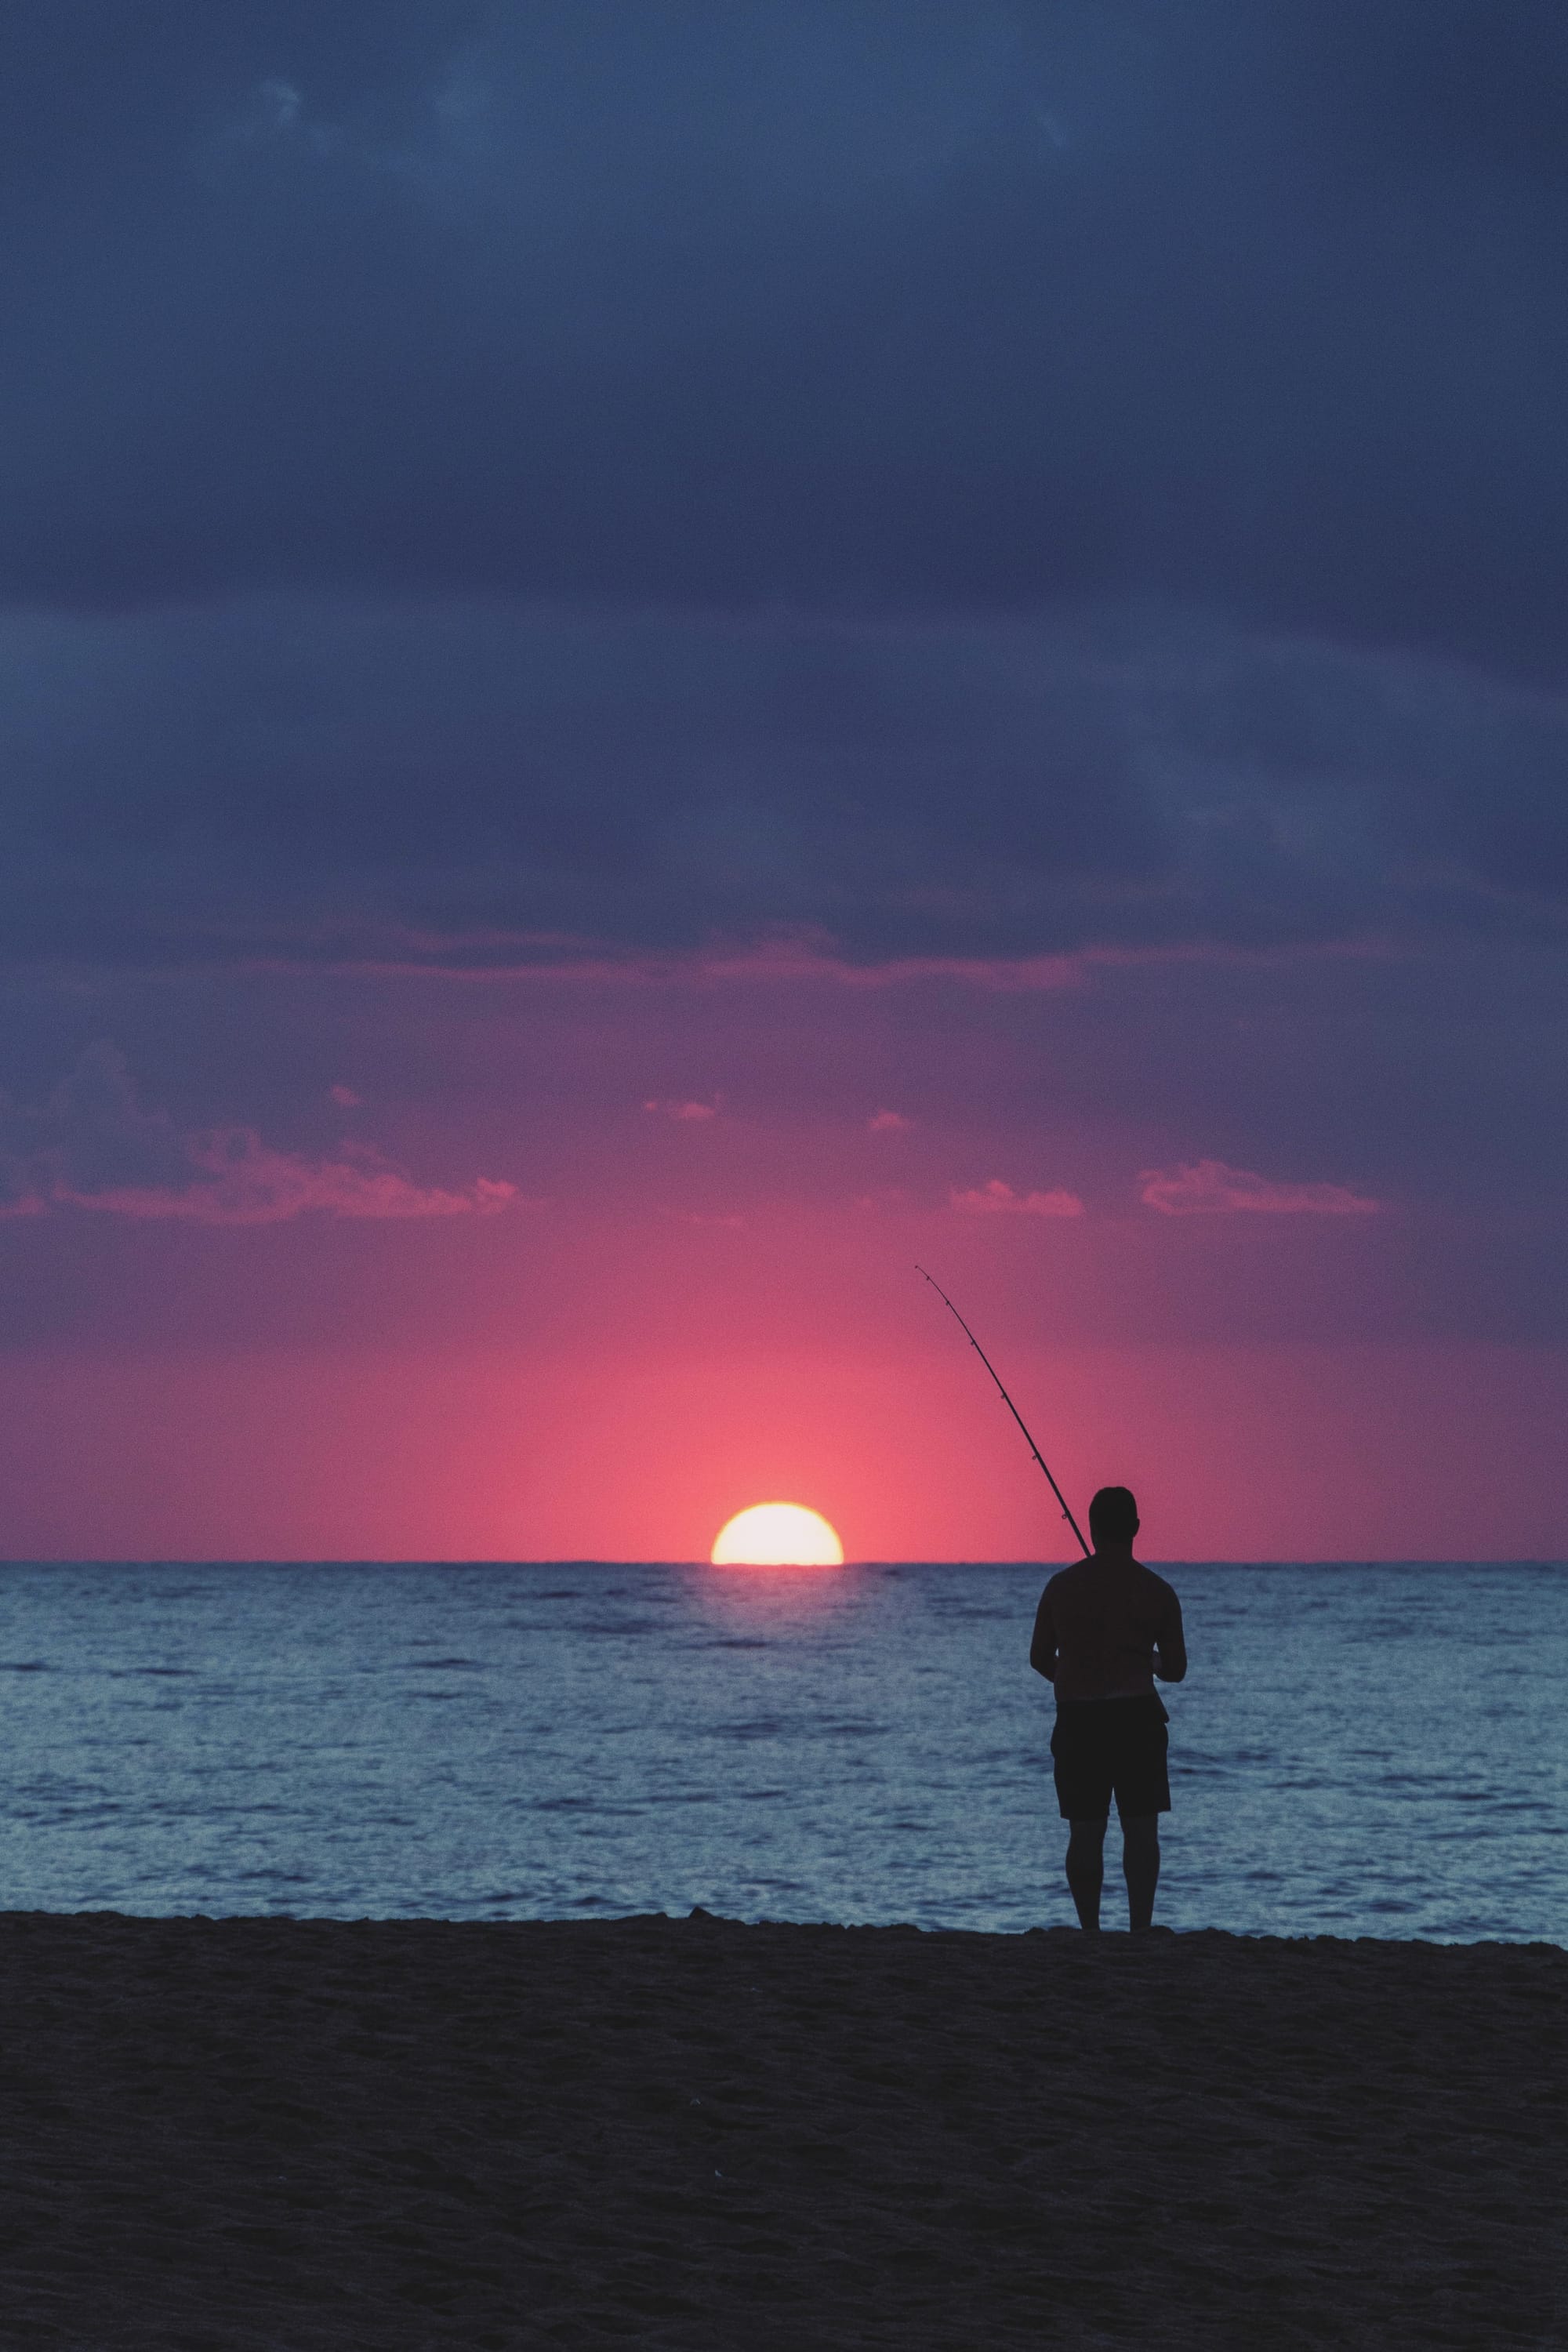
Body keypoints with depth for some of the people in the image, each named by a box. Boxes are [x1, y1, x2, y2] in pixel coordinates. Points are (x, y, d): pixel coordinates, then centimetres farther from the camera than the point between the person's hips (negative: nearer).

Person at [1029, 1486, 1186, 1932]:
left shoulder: (1061, 1586, 2)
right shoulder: (1156, 1592, -2)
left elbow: (1039, 1658, 9)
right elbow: (1176, 1670, 4)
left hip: (1077, 1722, 1)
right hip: (1136, 1717, -1)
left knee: (1085, 1832, 5)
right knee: (1141, 1829, 2)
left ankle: (1090, 1933, 3)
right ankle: (1140, 1930, -4)